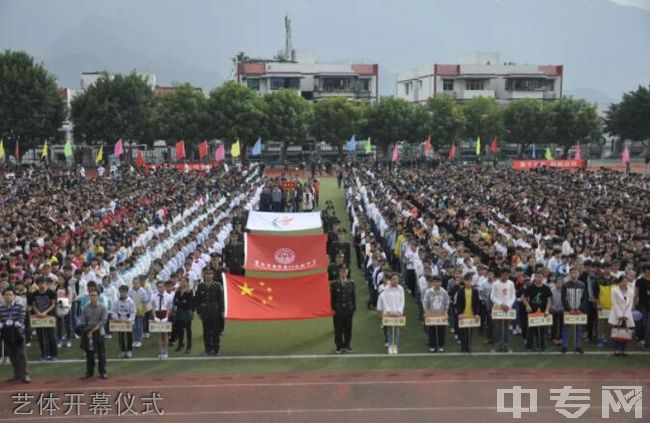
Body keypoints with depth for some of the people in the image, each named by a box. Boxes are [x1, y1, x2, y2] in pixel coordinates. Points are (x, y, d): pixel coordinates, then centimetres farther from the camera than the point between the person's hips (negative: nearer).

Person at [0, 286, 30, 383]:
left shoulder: (20, 306, -4)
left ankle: (25, 375, -2)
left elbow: (21, 320, -10)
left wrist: (14, 324, -26)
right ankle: (17, 374, 24)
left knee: (21, 354, -4)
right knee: (12, 355, 12)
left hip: (18, 333, -3)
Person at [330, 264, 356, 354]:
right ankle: (339, 347, 11)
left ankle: (347, 346, 18)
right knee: (338, 330, 2)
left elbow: (353, 297, 6)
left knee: (348, 329, 7)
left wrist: (354, 309, 2)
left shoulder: (351, 284, 5)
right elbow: (332, 298, -1)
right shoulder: (334, 284, -2)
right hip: (338, 310, -2)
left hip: (348, 310, 2)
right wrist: (333, 309, -6)